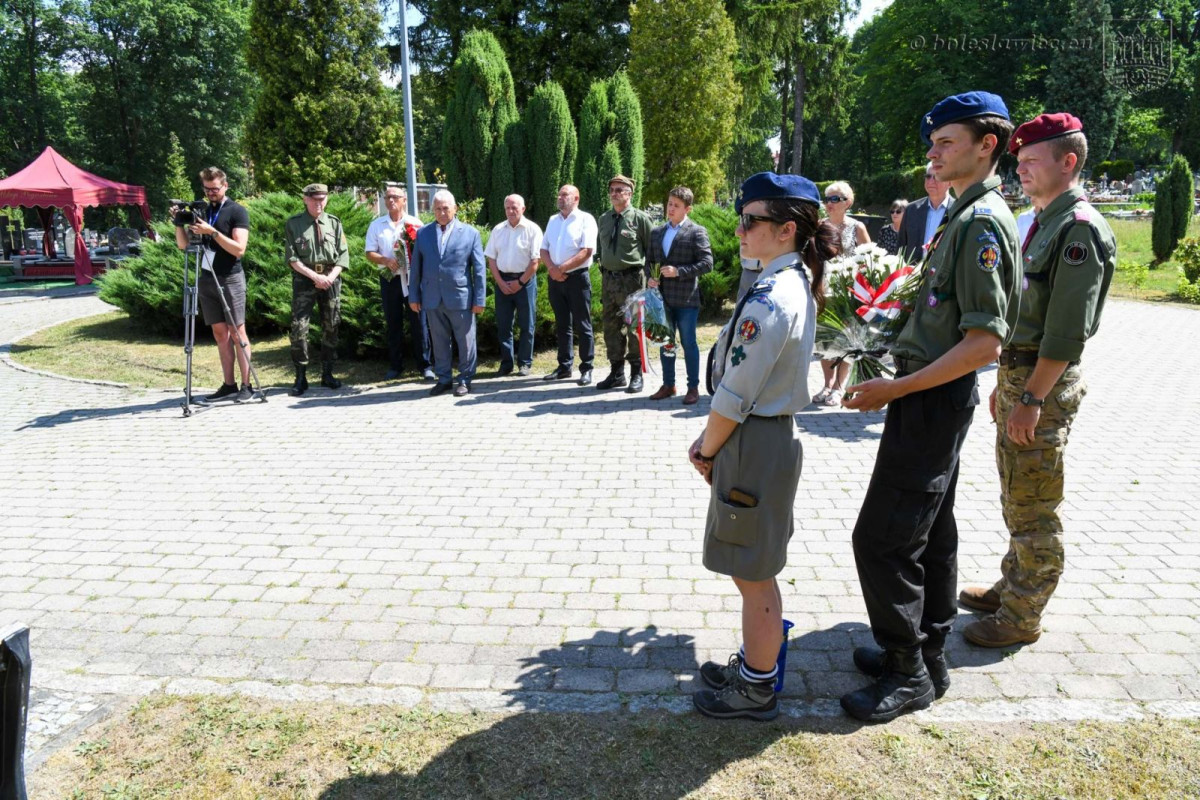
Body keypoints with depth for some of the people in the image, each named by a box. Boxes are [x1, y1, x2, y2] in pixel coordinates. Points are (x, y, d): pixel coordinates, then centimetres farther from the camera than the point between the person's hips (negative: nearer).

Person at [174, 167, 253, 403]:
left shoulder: (237, 211, -3)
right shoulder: (201, 212, 14)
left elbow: (239, 249, -13)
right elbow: (183, 244, 11)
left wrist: (212, 232, -21)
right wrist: (179, 223, -5)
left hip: (230, 279, -6)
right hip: (207, 279, 6)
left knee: (237, 332, -5)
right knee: (220, 333, 5)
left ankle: (246, 385, -3)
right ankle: (229, 384, 8)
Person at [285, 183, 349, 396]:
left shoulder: (334, 223, 9)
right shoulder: (293, 224, 2)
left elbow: (343, 254, 5)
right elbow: (292, 258, -3)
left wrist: (330, 277, -10)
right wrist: (314, 276, -13)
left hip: (331, 279, 3)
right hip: (304, 278, -3)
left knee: (331, 326, 6)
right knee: (299, 326, -9)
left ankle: (327, 373, 17)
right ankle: (300, 377, -3)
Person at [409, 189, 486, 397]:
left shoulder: (470, 233, 1)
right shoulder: (423, 233, 8)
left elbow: (479, 268, -1)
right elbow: (416, 267, 10)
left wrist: (480, 299, -4)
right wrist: (414, 296, 6)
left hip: (461, 298, -2)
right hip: (432, 299, 2)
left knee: (465, 341, 5)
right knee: (439, 342, 10)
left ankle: (465, 379, 18)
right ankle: (443, 379, 21)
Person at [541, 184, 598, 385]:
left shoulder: (585, 219, -3)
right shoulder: (553, 220, 16)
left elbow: (587, 251, -13)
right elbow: (544, 249, 13)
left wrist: (562, 268, -15)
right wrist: (552, 268, -8)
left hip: (577, 278, -6)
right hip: (555, 279, 6)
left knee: (582, 326, -2)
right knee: (562, 325, 11)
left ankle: (586, 369, 3)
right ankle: (564, 367, 18)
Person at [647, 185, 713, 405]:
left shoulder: (697, 232, -4)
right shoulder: (657, 232, 13)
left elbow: (707, 263, -10)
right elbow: (650, 260, 19)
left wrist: (679, 271, -17)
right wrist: (650, 278, -1)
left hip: (686, 298, -5)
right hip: (662, 297, 5)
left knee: (688, 343, 1)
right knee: (665, 343, 12)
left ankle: (693, 387, 12)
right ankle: (668, 385, 24)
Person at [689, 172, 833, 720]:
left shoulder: (771, 299, -23)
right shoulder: (797, 284, 9)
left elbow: (735, 395, -21)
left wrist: (707, 451, -6)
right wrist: (710, 438, 10)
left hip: (754, 444, -10)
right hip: (772, 433, 10)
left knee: (754, 575, 6)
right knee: (753, 571, 22)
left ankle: (756, 690, 24)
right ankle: (753, 664, 39)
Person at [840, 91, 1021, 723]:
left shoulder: (983, 222, -17)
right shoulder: (964, 216, 14)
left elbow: (984, 342, -23)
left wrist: (894, 389, -22)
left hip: (934, 399, -10)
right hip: (932, 394, 10)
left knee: (882, 538, -6)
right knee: (930, 531, 16)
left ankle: (908, 674, 9)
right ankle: (927, 657, 30)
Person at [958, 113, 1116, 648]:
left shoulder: (1080, 228, -15)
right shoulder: (1044, 222, 16)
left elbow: (1068, 329, -21)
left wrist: (1031, 398, -22)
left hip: (1046, 383, -10)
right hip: (1019, 373, 10)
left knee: (1034, 508, 0)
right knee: (1015, 498, 19)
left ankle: (1022, 616, 11)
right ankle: (1011, 587, 33)